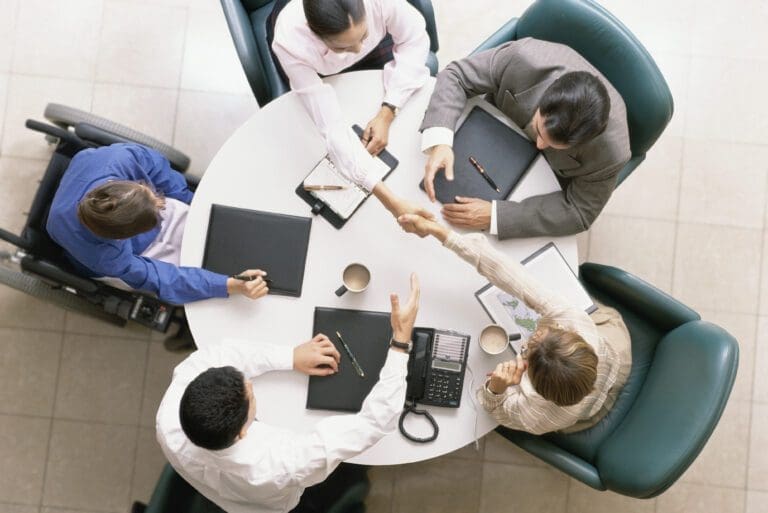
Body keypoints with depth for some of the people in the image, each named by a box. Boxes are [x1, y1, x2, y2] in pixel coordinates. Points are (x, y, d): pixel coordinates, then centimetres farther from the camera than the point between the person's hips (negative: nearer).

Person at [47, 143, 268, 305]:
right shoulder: (102, 256, -45)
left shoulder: (116, 158, -40)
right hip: (125, 256, -4)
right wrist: (233, 286, -40)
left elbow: (153, 164, -16)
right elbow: (159, 279, -34)